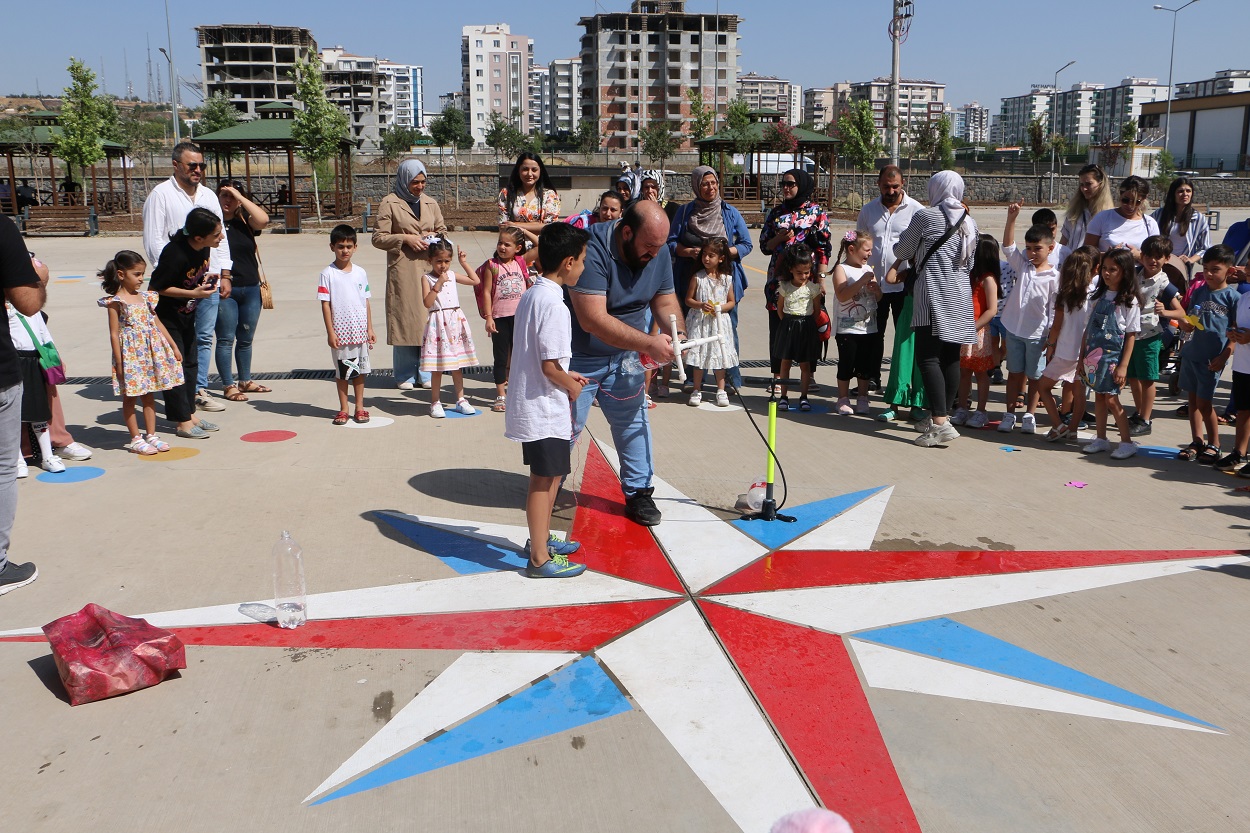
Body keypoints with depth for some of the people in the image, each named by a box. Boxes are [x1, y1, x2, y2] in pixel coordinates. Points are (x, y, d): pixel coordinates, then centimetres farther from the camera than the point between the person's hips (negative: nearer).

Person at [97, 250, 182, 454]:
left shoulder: (145, 298, 8)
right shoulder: (116, 302, -10)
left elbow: (157, 324, 15)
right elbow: (114, 334, -11)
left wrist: (174, 347, 14)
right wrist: (118, 361, -14)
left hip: (152, 352, 6)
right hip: (130, 354, -6)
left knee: (149, 396, 12)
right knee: (130, 397, 4)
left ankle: (151, 435, 19)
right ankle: (136, 439, 11)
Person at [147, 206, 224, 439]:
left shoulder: (204, 248, -7)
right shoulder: (176, 255, -31)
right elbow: (154, 289, -23)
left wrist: (207, 277, -6)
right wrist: (193, 293, -27)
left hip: (187, 314, 8)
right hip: (166, 316, -8)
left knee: (191, 362, 13)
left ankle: (190, 413, 24)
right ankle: (183, 422, 4)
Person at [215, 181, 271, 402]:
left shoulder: (244, 220, 7)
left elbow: (263, 219, -14)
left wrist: (240, 196, -11)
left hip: (251, 288, 4)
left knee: (246, 339, 14)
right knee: (226, 339, -1)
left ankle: (245, 381, 27)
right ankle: (228, 386, 6)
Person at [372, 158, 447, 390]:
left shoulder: (430, 203, 15)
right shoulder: (389, 203, 1)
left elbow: (443, 230, 24)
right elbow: (378, 238, -2)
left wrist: (434, 237, 2)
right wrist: (406, 238, -13)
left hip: (428, 266, 4)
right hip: (402, 269, -4)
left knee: (428, 320, 4)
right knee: (405, 319, -2)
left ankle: (424, 372, 14)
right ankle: (405, 375, 8)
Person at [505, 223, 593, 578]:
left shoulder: (530, 295, 8)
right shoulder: (553, 303, -22)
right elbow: (550, 366, -24)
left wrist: (565, 375, 14)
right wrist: (572, 386, -7)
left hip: (530, 403, 10)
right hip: (545, 408, -10)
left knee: (550, 475, 22)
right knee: (544, 479, 0)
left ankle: (541, 538, 37)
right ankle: (540, 559, 11)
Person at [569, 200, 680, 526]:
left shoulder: (659, 254, -8)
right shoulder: (592, 249, -31)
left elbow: (665, 301, 4)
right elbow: (593, 320, -36)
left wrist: (677, 334, -18)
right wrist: (649, 343, -36)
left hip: (624, 357, 6)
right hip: (577, 358, -5)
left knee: (633, 423, 7)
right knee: (567, 427, 3)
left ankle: (638, 493, 21)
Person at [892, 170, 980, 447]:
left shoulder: (925, 217, -3)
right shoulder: (970, 222, 15)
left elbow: (901, 252, 7)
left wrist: (899, 246, 29)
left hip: (934, 294, -7)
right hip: (961, 295, 7)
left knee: (928, 358, -9)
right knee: (950, 357, 10)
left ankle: (940, 423, -18)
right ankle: (944, 415, 17)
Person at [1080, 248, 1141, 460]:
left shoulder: (1129, 301, -8)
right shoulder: (1098, 296, 9)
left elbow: (1131, 335, -9)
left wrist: (1123, 365, -14)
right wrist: (1082, 356, 11)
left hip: (1112, 356, -6)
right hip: (1094, 355, 6)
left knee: (1111, 399, -6)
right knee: (1099, 396, 11)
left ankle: (1127, 442, 4)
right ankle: (1101, 439, 20)